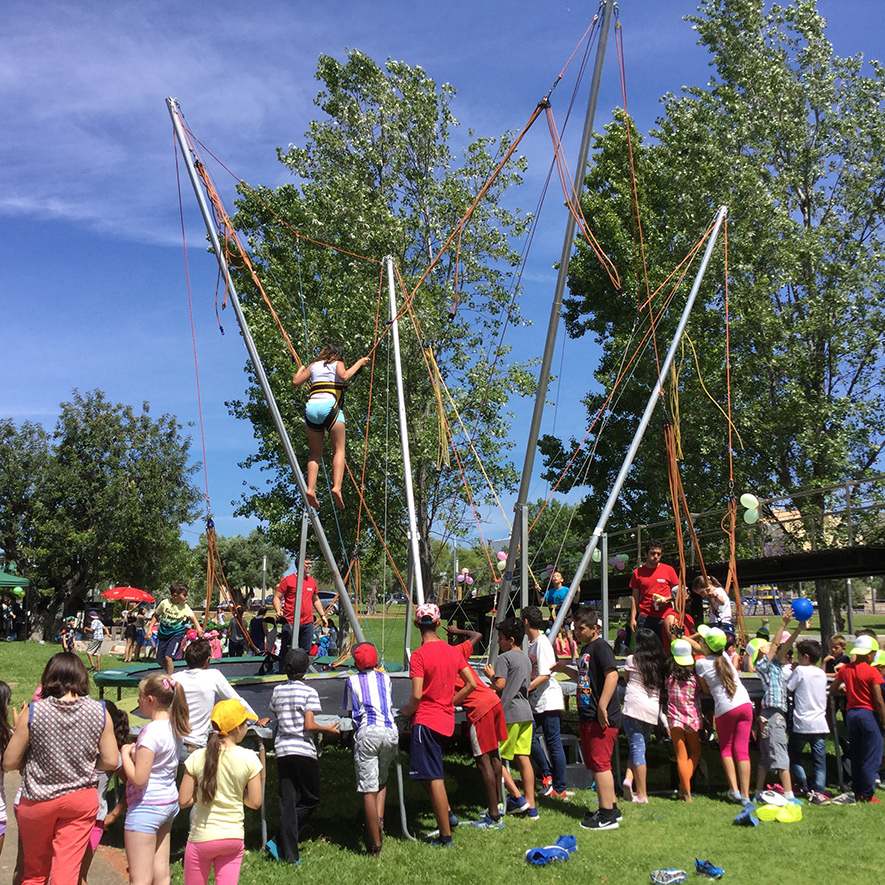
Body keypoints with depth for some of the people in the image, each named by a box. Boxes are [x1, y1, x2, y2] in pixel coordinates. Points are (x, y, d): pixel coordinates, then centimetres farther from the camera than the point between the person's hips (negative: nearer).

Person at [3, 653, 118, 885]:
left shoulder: (33, 712, -18)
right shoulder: (99, 712, -13)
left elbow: (9, 763, -10)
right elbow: (110, 761, -8)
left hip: (38, 801, 0)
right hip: (82, 800, 0)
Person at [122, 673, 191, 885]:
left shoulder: (151, 732, -22)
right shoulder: (174, 728, 5)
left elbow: (138, 778, -22)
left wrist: (125, 753, -8)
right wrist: (137, 751, 11)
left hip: (146, 807, -9)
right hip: (169, 802, 9)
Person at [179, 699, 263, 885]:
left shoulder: (197, 758, -11)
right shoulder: (249, 758, -12)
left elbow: (183, 801, -8)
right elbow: (255, 802, -6)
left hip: (202, 837, 0)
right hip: (234, 836, 1)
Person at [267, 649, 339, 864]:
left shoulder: (277, 691, 6)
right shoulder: (309, 692, -9)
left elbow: (277, 719, 13)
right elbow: (309, 726, -14)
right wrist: (328, 729, 1)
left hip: (282, 749, 5)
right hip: (303, 750, -5)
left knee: (287, 802, 7)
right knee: (310, 799, 10)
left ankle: (288, 853, 4)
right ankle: (278, 841, 0)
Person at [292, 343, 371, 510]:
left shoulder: (313, 365, 22)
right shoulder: (337, 364, 13)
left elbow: (296, 382, 19)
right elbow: (345, 376, -8)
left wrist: (301, 369, 38)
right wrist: (359, 363, 4)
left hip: (311, 408, 4)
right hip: (329, 407, -4)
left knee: (316, 453, 12)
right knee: (339, 451, 0)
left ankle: (310, 489, -5)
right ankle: (337, 487, -21)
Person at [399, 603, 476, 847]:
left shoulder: (419, 655, -14)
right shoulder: (453, 651, 4)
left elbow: (417, 695, -19)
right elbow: (471, 684, 6)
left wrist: (408, 710, 1)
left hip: (426, 721, -7)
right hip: (447, 721, 7)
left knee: (433, 779, 0)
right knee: (427, 773, 22)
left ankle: (445, 836, 5)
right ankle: (446, 814, 18)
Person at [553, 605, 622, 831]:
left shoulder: (601, 647, -13)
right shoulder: (585, 649, 17)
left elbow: (612, 675, -24)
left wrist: (602, 707, -28)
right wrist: (566, 669, 19)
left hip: (602, 718, -11)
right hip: (587, 716, 11)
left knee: (600, 763, -7)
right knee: (594, 763, 16)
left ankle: (608, 816, 0)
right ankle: (611, 808, 26)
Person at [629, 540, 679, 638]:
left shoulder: (668, 570, 6)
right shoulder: (637, 573, 8)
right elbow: (635, 598, 12)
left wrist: (667, 599, -8)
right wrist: (633, 618, 6)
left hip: (665, 617, 0)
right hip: (645, 618, 1)